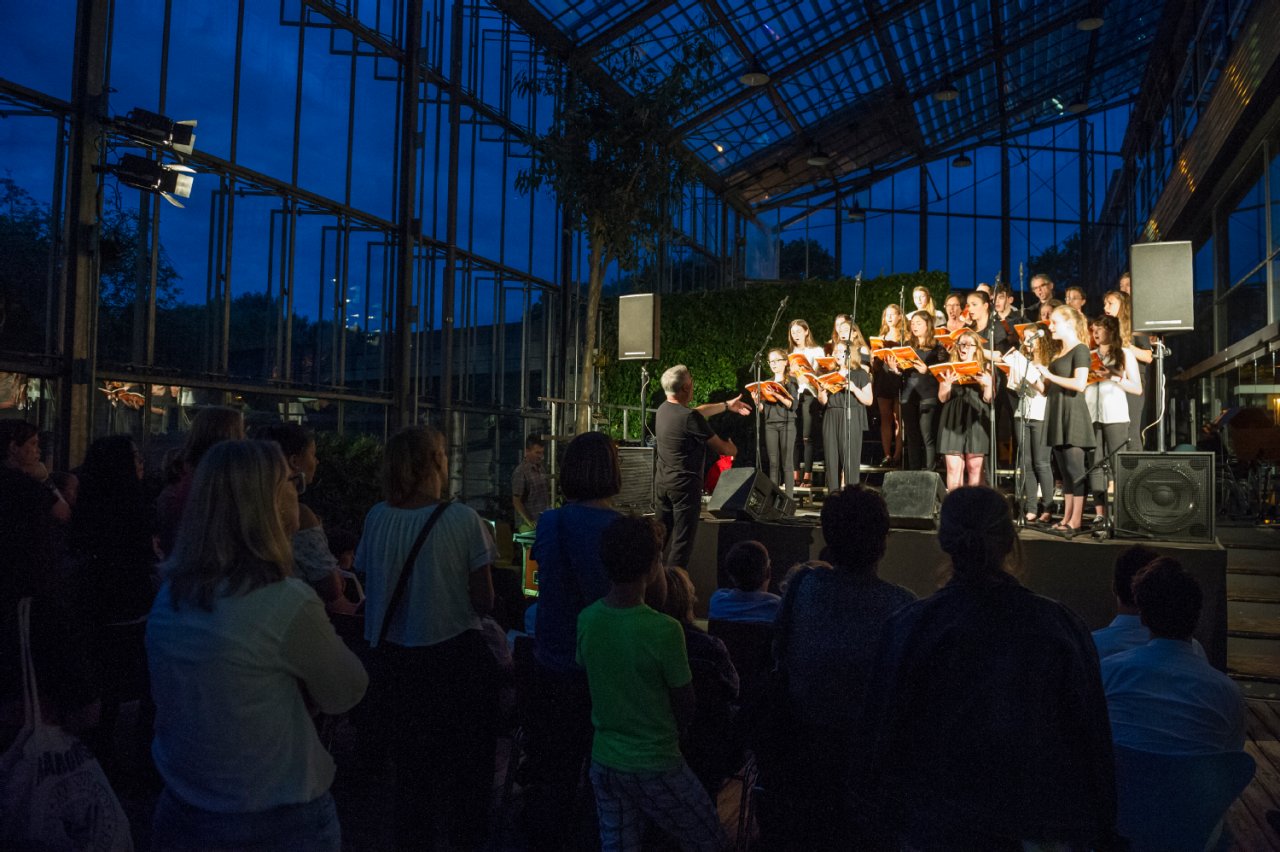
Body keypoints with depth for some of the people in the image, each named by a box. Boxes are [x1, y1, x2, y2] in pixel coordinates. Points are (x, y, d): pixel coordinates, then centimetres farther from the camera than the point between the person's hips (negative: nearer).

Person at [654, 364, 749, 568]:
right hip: (685, 485, -8)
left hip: (663, 483, 8)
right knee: (682, 542, -2)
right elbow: (722, 448, -12)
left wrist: (727, 405, 31)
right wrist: (732, 448, 11)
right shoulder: (690, 417, -20)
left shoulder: (663, 409, 5)